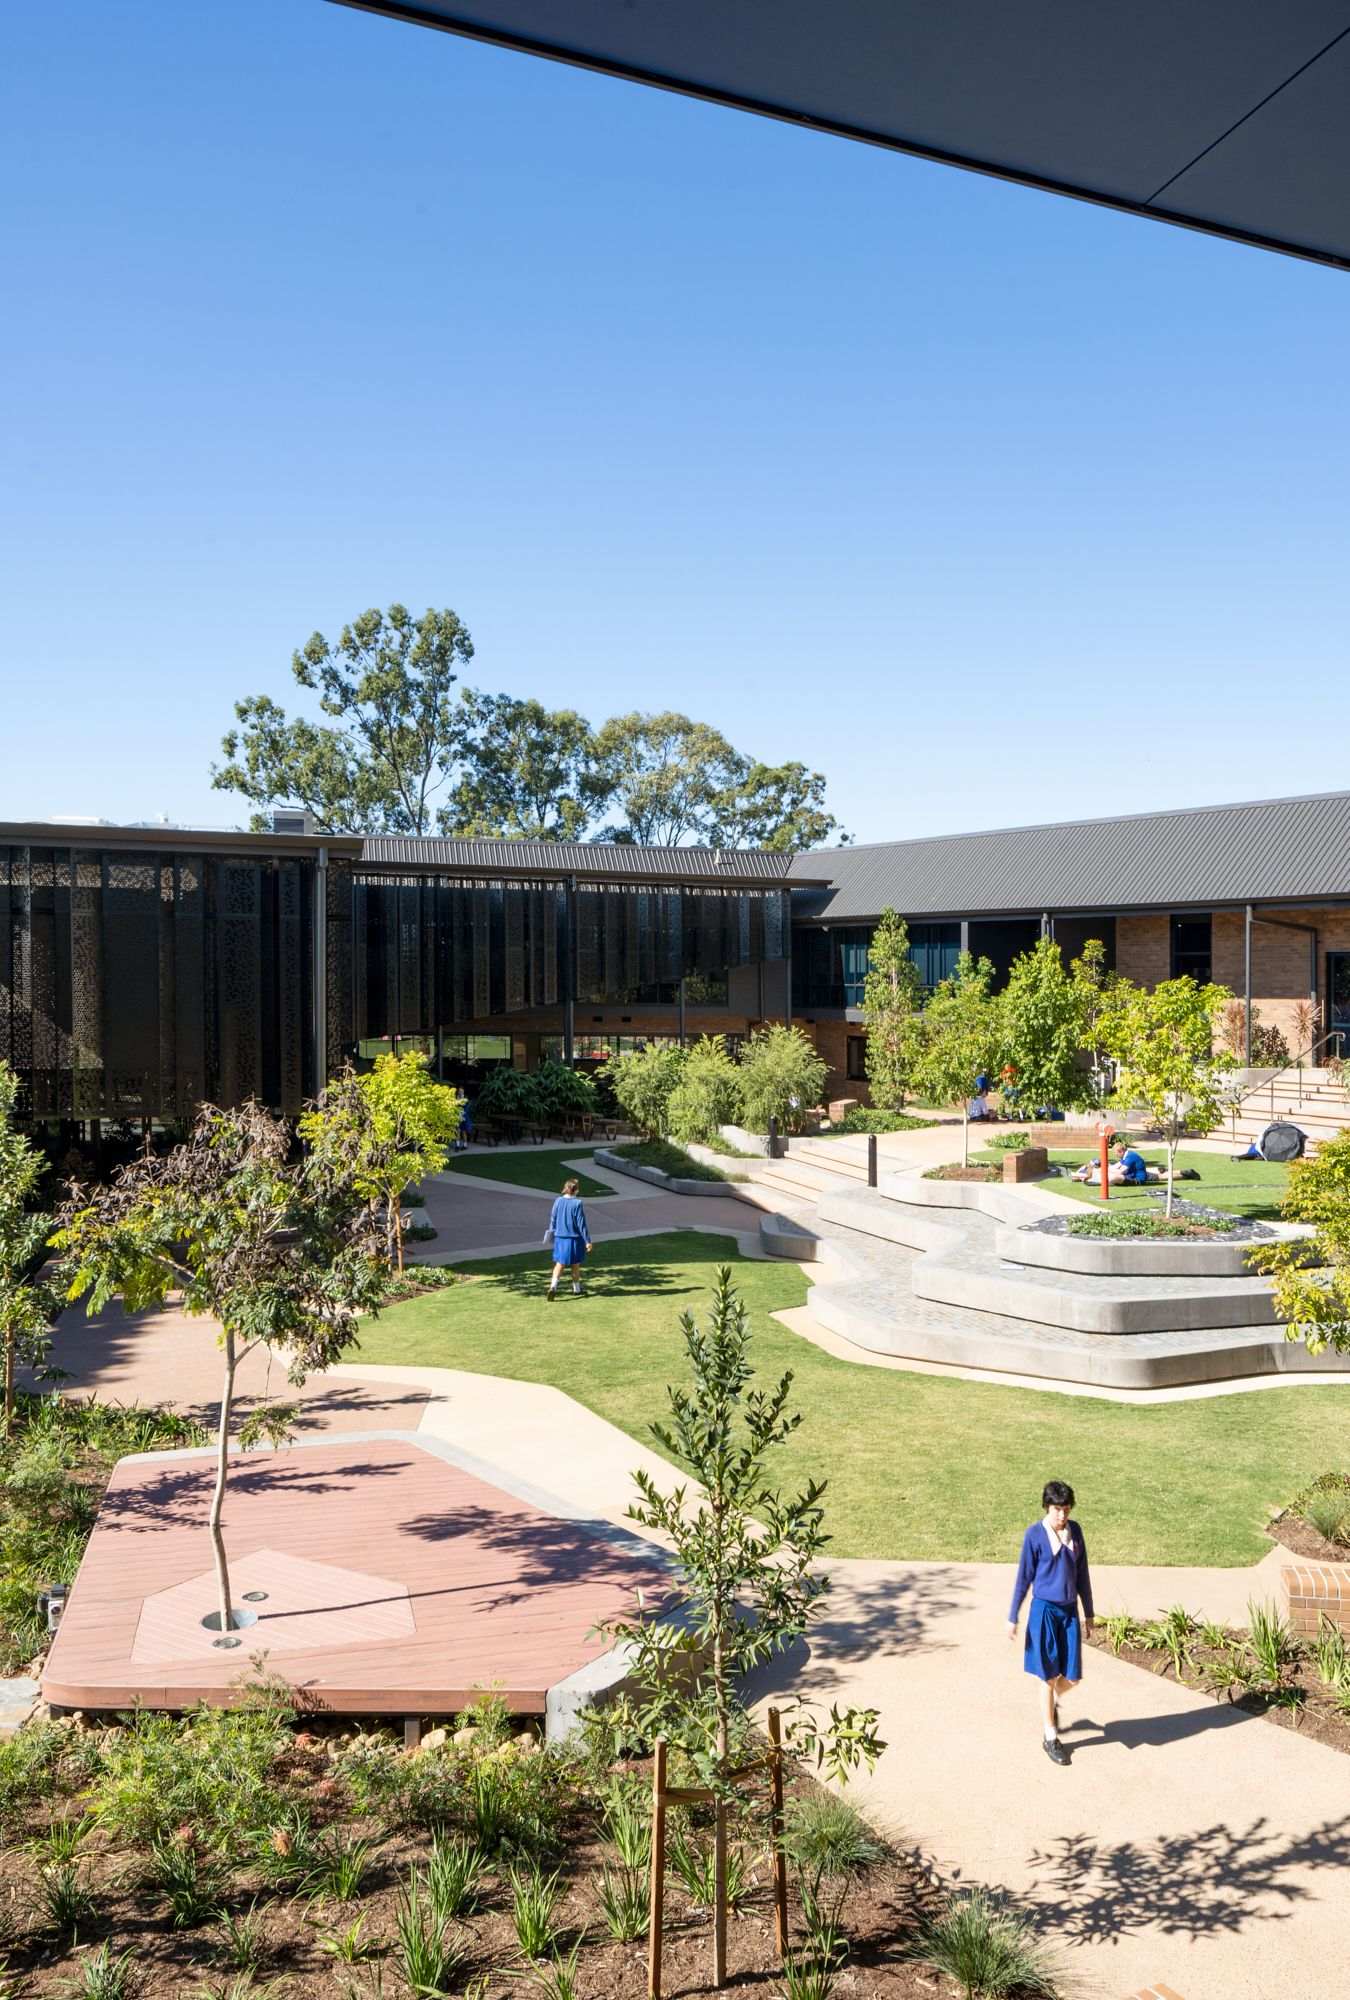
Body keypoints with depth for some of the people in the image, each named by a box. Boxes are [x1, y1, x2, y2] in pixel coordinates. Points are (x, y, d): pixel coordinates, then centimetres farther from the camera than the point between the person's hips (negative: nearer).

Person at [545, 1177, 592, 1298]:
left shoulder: (558, 1201, -3)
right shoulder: (577, 1203, -16)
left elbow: (553, 1219, 6)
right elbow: (581, 1224, -14)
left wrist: (552, 1232, 23)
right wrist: (587, 1241, -8)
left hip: (560, 1238, 3)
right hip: (574, 1238, -3)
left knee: (560, 1264, 9)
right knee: (575, 1265, 14)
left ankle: (553, 1286, -11)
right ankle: (577, 1289, 27)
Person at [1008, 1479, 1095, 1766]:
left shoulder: (1075, 1530, 2)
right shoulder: (1034, 1534, -11)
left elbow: (1082, 1574, 10)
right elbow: (1024, 1577, -6)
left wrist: (1089, 1612, 13)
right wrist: (1012, 1618, -3)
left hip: (1070, 1611, 4)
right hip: (1044, 1610, -4)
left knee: (1072, 1677, 5)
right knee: (1049, 1677, 2)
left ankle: (1053, 1703, 38)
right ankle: (1051, 1737, 17)